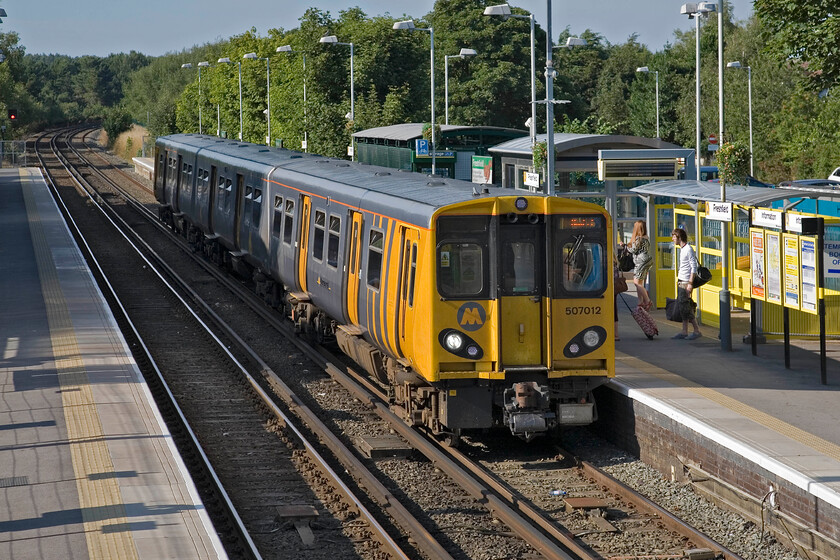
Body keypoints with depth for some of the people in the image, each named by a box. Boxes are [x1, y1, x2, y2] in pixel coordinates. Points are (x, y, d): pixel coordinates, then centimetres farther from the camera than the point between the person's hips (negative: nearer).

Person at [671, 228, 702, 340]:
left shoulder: (689, 249, -14)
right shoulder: (682, 249, 15)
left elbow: (694, 267, -17)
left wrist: (690, 283, -20)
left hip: (686, 282, -10)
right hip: (680, 282, 10)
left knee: (686, 308, -8)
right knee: (682, 307, 9)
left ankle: (697, 331, -4)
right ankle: (684, 332, 12)